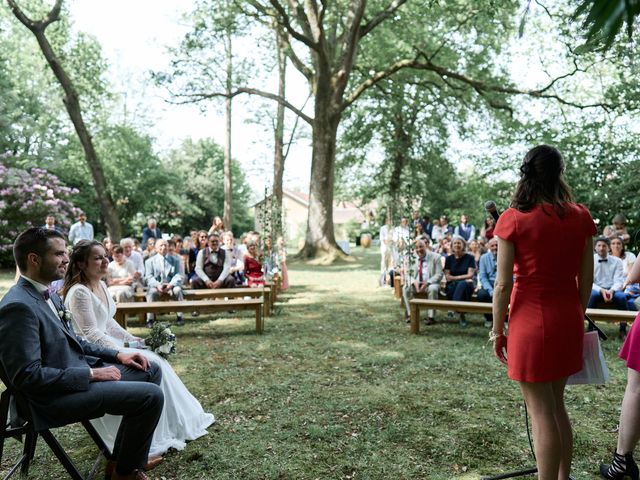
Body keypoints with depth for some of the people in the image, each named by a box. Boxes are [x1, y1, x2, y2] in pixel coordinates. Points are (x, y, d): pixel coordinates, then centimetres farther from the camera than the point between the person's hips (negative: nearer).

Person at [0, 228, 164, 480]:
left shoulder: (48, 294, 9)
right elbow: (27, 375, -25)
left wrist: (117, 354, 7)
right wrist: (91, 374, -20)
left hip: (77, 370, 10)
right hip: (56, 394, -10)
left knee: (151, 371, 12)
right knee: (151, 395, -19)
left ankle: (123, 456, 19)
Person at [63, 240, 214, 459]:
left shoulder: (101, 285, 9)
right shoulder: (79, 292, -19)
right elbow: (91, 334, -23)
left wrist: (131, 339, 6)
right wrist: (122, 353, -24)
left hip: (107, 344, 8)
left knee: (156, 360, -5)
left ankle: (178, 422, 4)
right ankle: (157, 437, -3)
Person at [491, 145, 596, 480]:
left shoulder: (513, 219, -13)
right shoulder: (580, 217, 0)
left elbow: (503, 285, -13)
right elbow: (586, 279, 6)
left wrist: (497, 331, -3)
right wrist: (577, 317, 19)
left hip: (531, 322, -5)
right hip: (569, 319, 6)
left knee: (541, 413, 4)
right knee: (557, 405, 21)